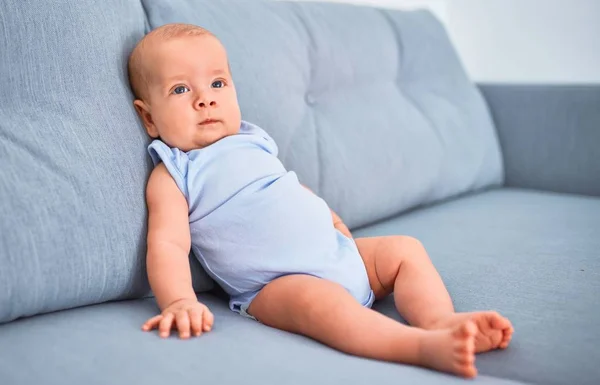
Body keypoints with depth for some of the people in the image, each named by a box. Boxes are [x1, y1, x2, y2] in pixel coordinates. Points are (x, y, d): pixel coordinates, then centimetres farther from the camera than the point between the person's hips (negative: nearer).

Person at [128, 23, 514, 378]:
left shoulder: (252, 142, 18)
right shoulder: (171, 176, -3)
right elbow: (168, 243, -15)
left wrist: (333, 222, 27)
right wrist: (179, 301, -32)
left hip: (338, 251, 9)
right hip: (276, 284, -8)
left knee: (405, 248, 2)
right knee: (316, 299, -36)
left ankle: (441, 321, -21)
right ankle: (427, 346, -51)